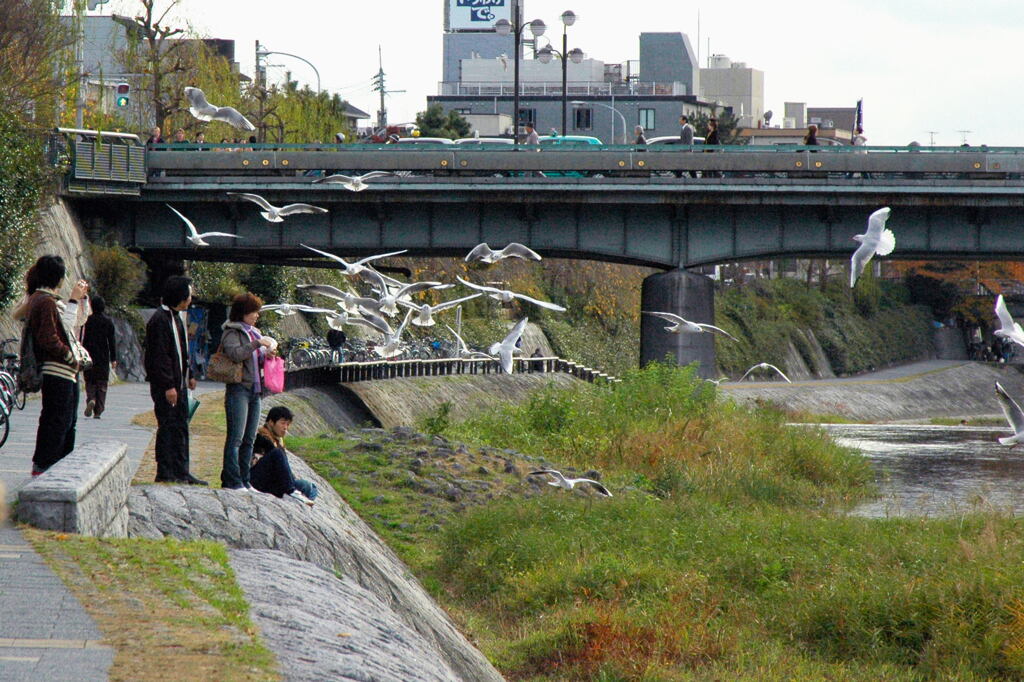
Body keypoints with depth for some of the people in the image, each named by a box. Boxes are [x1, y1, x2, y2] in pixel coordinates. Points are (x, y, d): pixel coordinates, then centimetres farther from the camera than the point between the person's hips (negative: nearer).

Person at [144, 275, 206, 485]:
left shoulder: (176, 317, 15)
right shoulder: (160, 320, -16)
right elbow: (160, 356, -20)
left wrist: (189, 376, 21)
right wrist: (168, 386, -22)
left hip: (178, 382, 10)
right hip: (165, 384, -10)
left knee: (181, 427, 11)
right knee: (167, 426, -6)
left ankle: (181, 472, 16)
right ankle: (164, 473, -2)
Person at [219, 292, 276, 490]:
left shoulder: (253, 333, 20)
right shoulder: (232, 333, -6)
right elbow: (235, 354, -24)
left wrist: (268, 354, 6)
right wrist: (257, 344, -21)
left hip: (254, 390, 8)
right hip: (239, 389, -8)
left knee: (249, 439, 9)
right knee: (236, 438, -10)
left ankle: (244, 480, 13)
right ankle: (232, 480, -11)